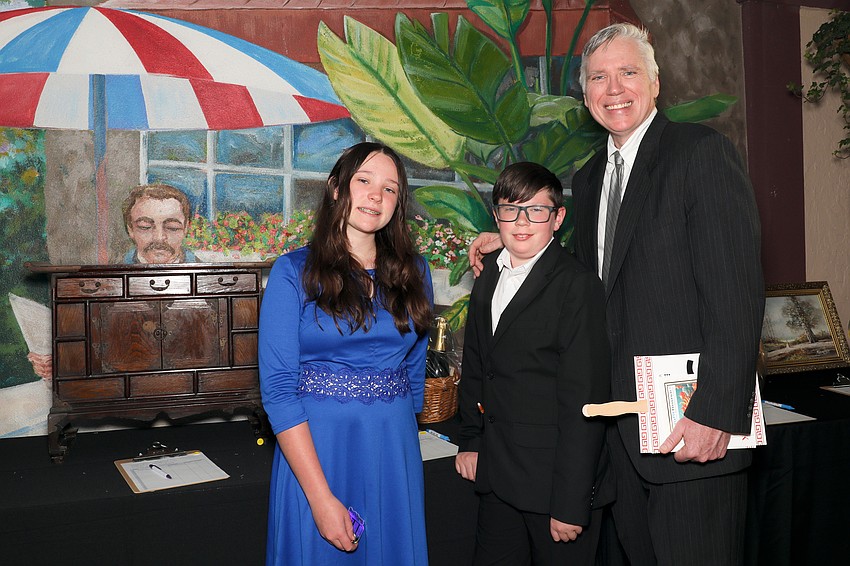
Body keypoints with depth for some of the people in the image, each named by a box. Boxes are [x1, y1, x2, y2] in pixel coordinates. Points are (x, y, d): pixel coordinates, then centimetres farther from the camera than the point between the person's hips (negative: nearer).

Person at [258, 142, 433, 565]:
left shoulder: (412, 272, 5)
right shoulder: (294, 272, -6)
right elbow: (278, 389, -12)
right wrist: (321, 497, -18)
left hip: (394, 453, 3)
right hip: (313, 452, -3)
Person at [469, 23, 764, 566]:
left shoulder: (704, 151, -9)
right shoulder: (589, 177, 15)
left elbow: (736, 292, -16)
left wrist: (716, 414, -21)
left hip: (693, 425, -7)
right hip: (619, 427, 7)